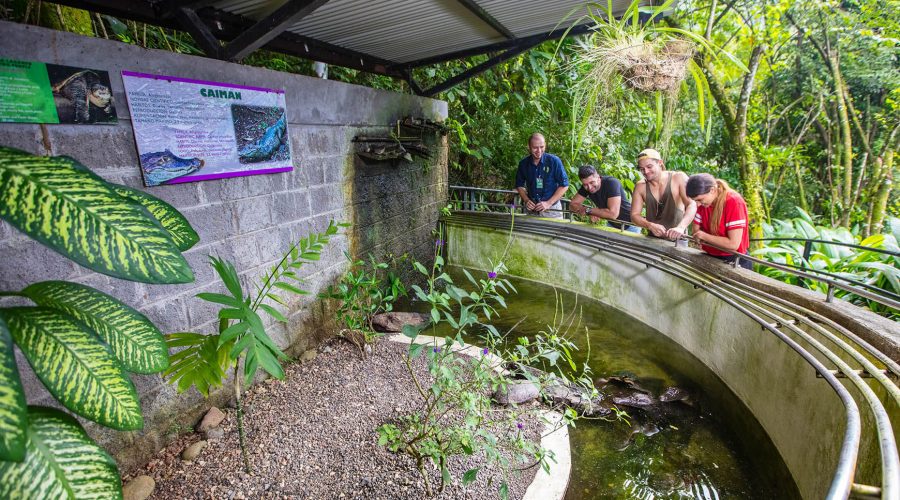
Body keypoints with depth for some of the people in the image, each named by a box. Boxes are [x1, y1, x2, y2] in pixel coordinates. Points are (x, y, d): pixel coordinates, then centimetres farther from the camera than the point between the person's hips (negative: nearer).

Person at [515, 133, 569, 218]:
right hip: (531, 209, 3)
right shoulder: (523, 163, -3)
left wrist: (548, 203, -16)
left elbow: (564, 185, -9)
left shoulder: (554, 161, -12)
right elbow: (519, 185, 10)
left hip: (552, 209, -3)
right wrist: (526, 200, -6)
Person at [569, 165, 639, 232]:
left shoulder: (611, 183, -29)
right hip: (612, 225, 5)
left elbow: (613, 214, -37)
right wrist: (591, 214, -24)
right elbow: (572, 205, -9)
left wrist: (588, 210, -27)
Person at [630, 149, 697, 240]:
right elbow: (634, 215, -2)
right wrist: (650, 225, -22)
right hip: (652, 239, 2)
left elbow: (692, 205, -15)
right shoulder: (640, 187, -1)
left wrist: (681, 227, -32)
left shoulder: (679, 178, -6)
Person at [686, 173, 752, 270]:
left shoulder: (734, 202, -23)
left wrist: (704, 236, -17)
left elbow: (733, 244, -26)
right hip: (710, 259, 6)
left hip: (735, 262, -6)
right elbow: (696, 231, 1)